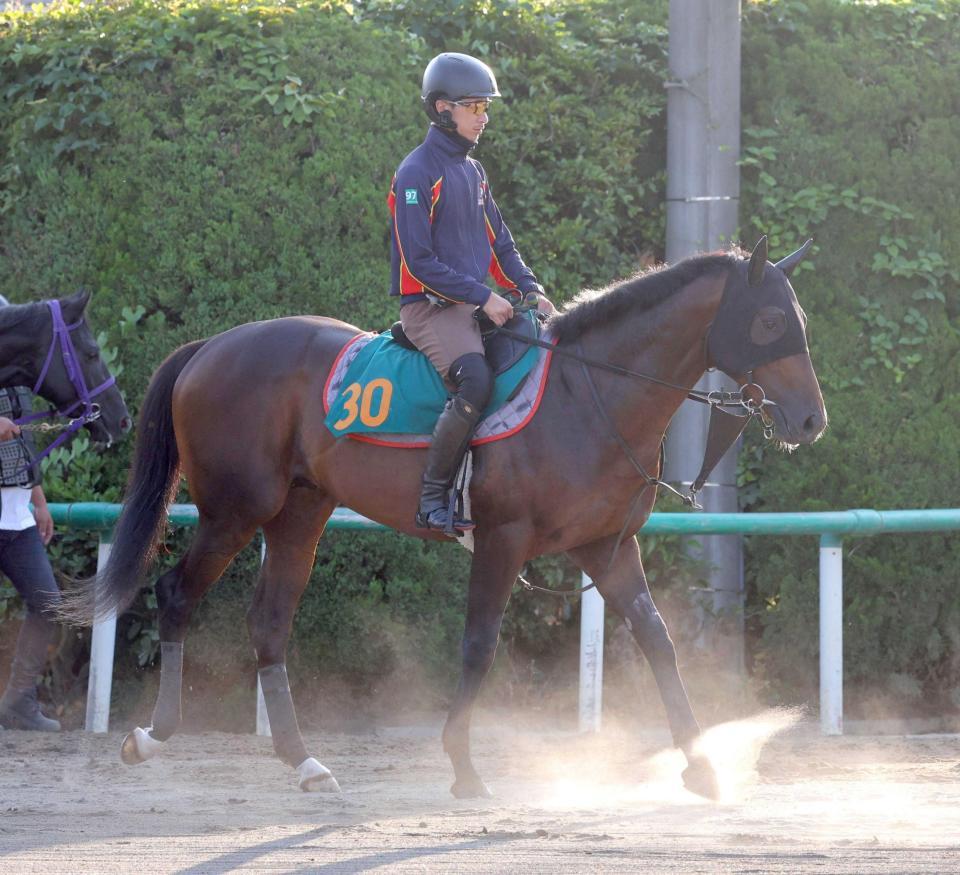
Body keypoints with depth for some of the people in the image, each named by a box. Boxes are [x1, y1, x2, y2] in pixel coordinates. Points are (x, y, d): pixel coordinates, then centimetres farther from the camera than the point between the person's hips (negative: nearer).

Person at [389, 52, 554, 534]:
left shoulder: (473, 172, 18)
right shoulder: (417, 173, -8)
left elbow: (500, 245, 22)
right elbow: (420, 262, -15)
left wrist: (532, 289, 5)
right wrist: (481, 297, -18)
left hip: (476, 306, 9)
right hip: (429, 307, -9)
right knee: (475, 380, -32)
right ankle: (433, 498, -27)